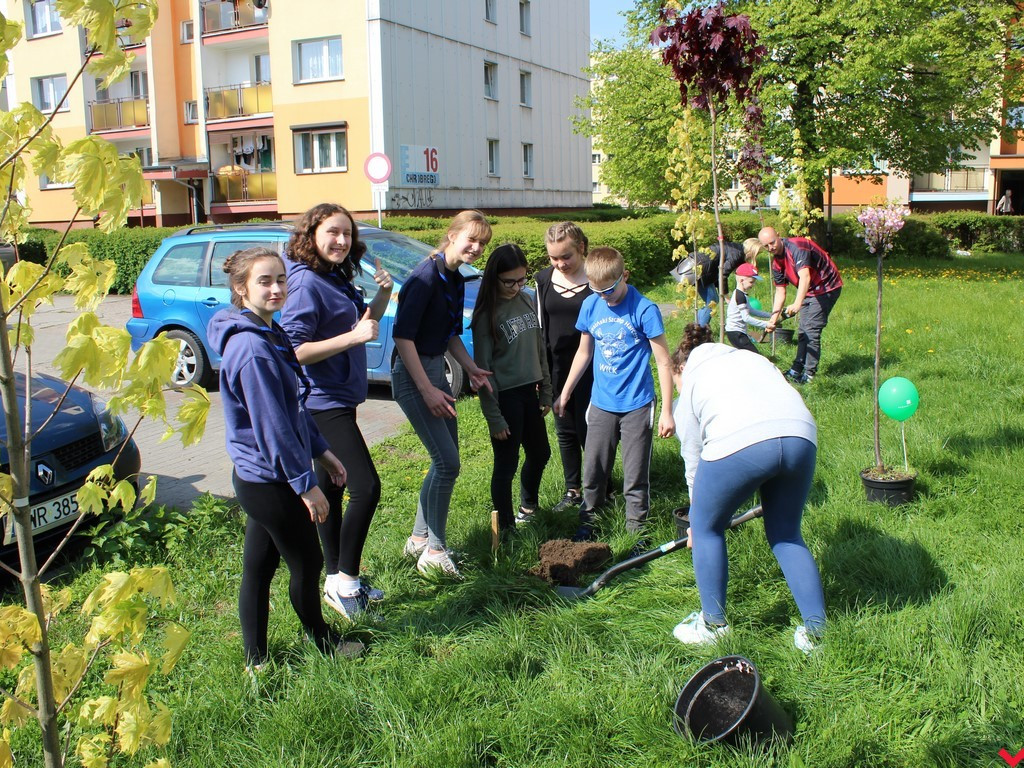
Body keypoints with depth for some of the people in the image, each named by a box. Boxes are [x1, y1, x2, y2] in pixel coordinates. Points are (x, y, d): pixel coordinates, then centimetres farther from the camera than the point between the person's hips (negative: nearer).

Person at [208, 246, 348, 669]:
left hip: (257, 478, 9)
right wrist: (306, 484, -18)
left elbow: (295, 405, 16)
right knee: (307, 564, 10)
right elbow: (271, 426, -23)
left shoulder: (270, 333, 7)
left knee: (258, 568, 17)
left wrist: (320, 450, 18)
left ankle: (256, 661, 30)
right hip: (270, 481, -9)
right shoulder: (252, 349, -24)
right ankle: (323, 644, 33)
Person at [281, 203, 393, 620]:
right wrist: (353, 336, -27)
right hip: (323, 402, -10)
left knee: (331, 486, 15)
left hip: (337, 400, 10)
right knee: (366, 486, -14)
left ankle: (337, 579, 25)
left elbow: (364, 323, 21)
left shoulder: (337, 279, 11)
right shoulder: (306, 283, -17)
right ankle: (344, 582, -1)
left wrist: (383, 295, 3)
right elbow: (294, 350, -24)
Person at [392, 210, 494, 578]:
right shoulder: (427, 276, -19)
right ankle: (433, 551, 5)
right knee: (447, 462, -8)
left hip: (436, 369, 9)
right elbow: (402, 334, -23)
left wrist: (470, 367, 3)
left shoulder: (456, 281, 9)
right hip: (413, 376, -9)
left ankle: (419, 539, 27)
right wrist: (426, 389, -23)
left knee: (445, 461, 13)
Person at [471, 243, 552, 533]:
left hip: (529, 392, 7)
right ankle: (507, 528, 17)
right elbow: (483, 368, -14)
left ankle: (528, 507, 43)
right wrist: (494, 417, -15)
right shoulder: (487, 314, -14)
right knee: (507, 464, 2)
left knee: (540, 453, 20)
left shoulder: (526, 302, 5)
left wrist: (546, 391, 13)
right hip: (504, 397, -7)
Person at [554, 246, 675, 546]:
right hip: (601, 403, 4)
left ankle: (636, 532, 19)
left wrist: (667, 412, -10)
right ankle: (587, 524, 28)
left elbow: (664, 363, -10)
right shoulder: (591, 305, 1)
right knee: (592, 471, 12)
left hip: (636, 406, -4)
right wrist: (564, 394, 17)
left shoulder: (644, 310, -13)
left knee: (636, 477, 4)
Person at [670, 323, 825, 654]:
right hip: (802, 436, 5)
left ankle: (713, 623, 29)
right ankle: (815, 631, 24)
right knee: (786, 534, 23)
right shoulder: (752, 358, 36)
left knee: (707, 528, 19)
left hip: (739, 441, -5)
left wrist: (696, 519, 38)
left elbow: (694, 461, 25)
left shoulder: (690, 382, 24)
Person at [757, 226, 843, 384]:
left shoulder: (796, 247, -27)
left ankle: (809, 374, -5)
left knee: (812, 330, -12)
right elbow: (780, 291, 4)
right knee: (802, 331, 15)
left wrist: (797, 304, -52)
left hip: (826, 288, -9)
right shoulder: (776, 262, 1)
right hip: (810, 292, 9)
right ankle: (796, 370, 26)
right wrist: (774, 318, -5)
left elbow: (805, 277, -40)